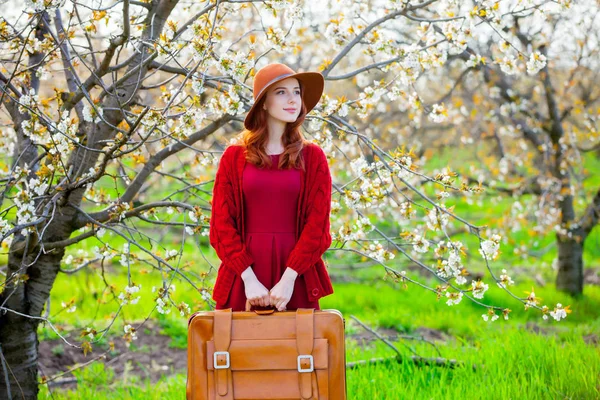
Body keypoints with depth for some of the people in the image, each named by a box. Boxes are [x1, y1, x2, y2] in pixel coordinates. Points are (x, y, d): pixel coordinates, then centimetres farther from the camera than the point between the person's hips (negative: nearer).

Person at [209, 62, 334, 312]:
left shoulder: (313, 157, 6)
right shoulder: (234, 157, 5)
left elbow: (317, 225, -1)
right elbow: (222, 225, 1)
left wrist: (288, 278, -12)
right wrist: (248, 278, -11)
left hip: (297, 280, 0)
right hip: (243, 281, 0)